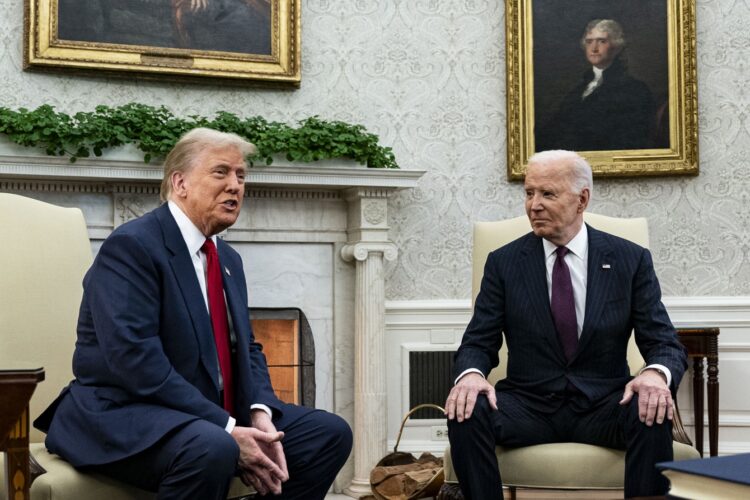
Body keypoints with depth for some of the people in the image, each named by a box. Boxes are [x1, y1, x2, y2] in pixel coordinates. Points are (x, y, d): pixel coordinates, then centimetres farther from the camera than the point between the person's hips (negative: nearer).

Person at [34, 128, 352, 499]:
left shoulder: (228, 259, 15)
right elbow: (136, 360, -24)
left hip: (216, 415, 9)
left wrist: (260, 414, -8)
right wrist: (227, 431, -25)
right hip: (124, 416, -8)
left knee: (330, 433, 0)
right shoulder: (131, 246, -14)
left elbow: (246, 349, 14)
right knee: (211, 449, -37)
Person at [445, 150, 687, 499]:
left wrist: (656, 373, -25)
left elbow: (665, 343, 0)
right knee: (466, 413, -28)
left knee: (652, 413, -31)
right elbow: (478, 342, 3)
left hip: (604, 405, 0)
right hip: (529, 404, 1)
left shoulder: (630, 260, 3)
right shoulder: (504, 263, 5)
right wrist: (470, 374, -22)